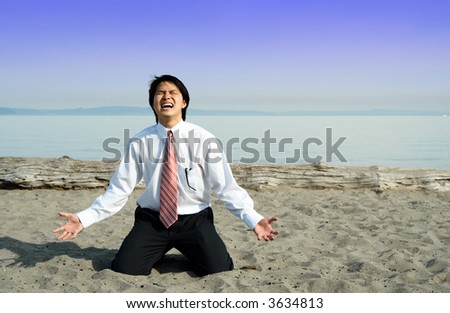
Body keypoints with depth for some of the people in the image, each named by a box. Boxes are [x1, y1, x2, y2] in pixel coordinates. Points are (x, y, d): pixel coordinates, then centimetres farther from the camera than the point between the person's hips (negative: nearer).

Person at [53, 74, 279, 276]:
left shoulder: (203, 139, -8)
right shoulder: (140, 142, -4)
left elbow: (226, 187, -9)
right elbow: (119, 189, -1)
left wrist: (253, 219, -20)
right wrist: (84, 218, -10)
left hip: (194, 221, -1)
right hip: (152, 220, 1)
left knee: (218, 270, -19)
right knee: (124, 270, -15)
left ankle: (191, 253, 16)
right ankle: (159, 252, 18)